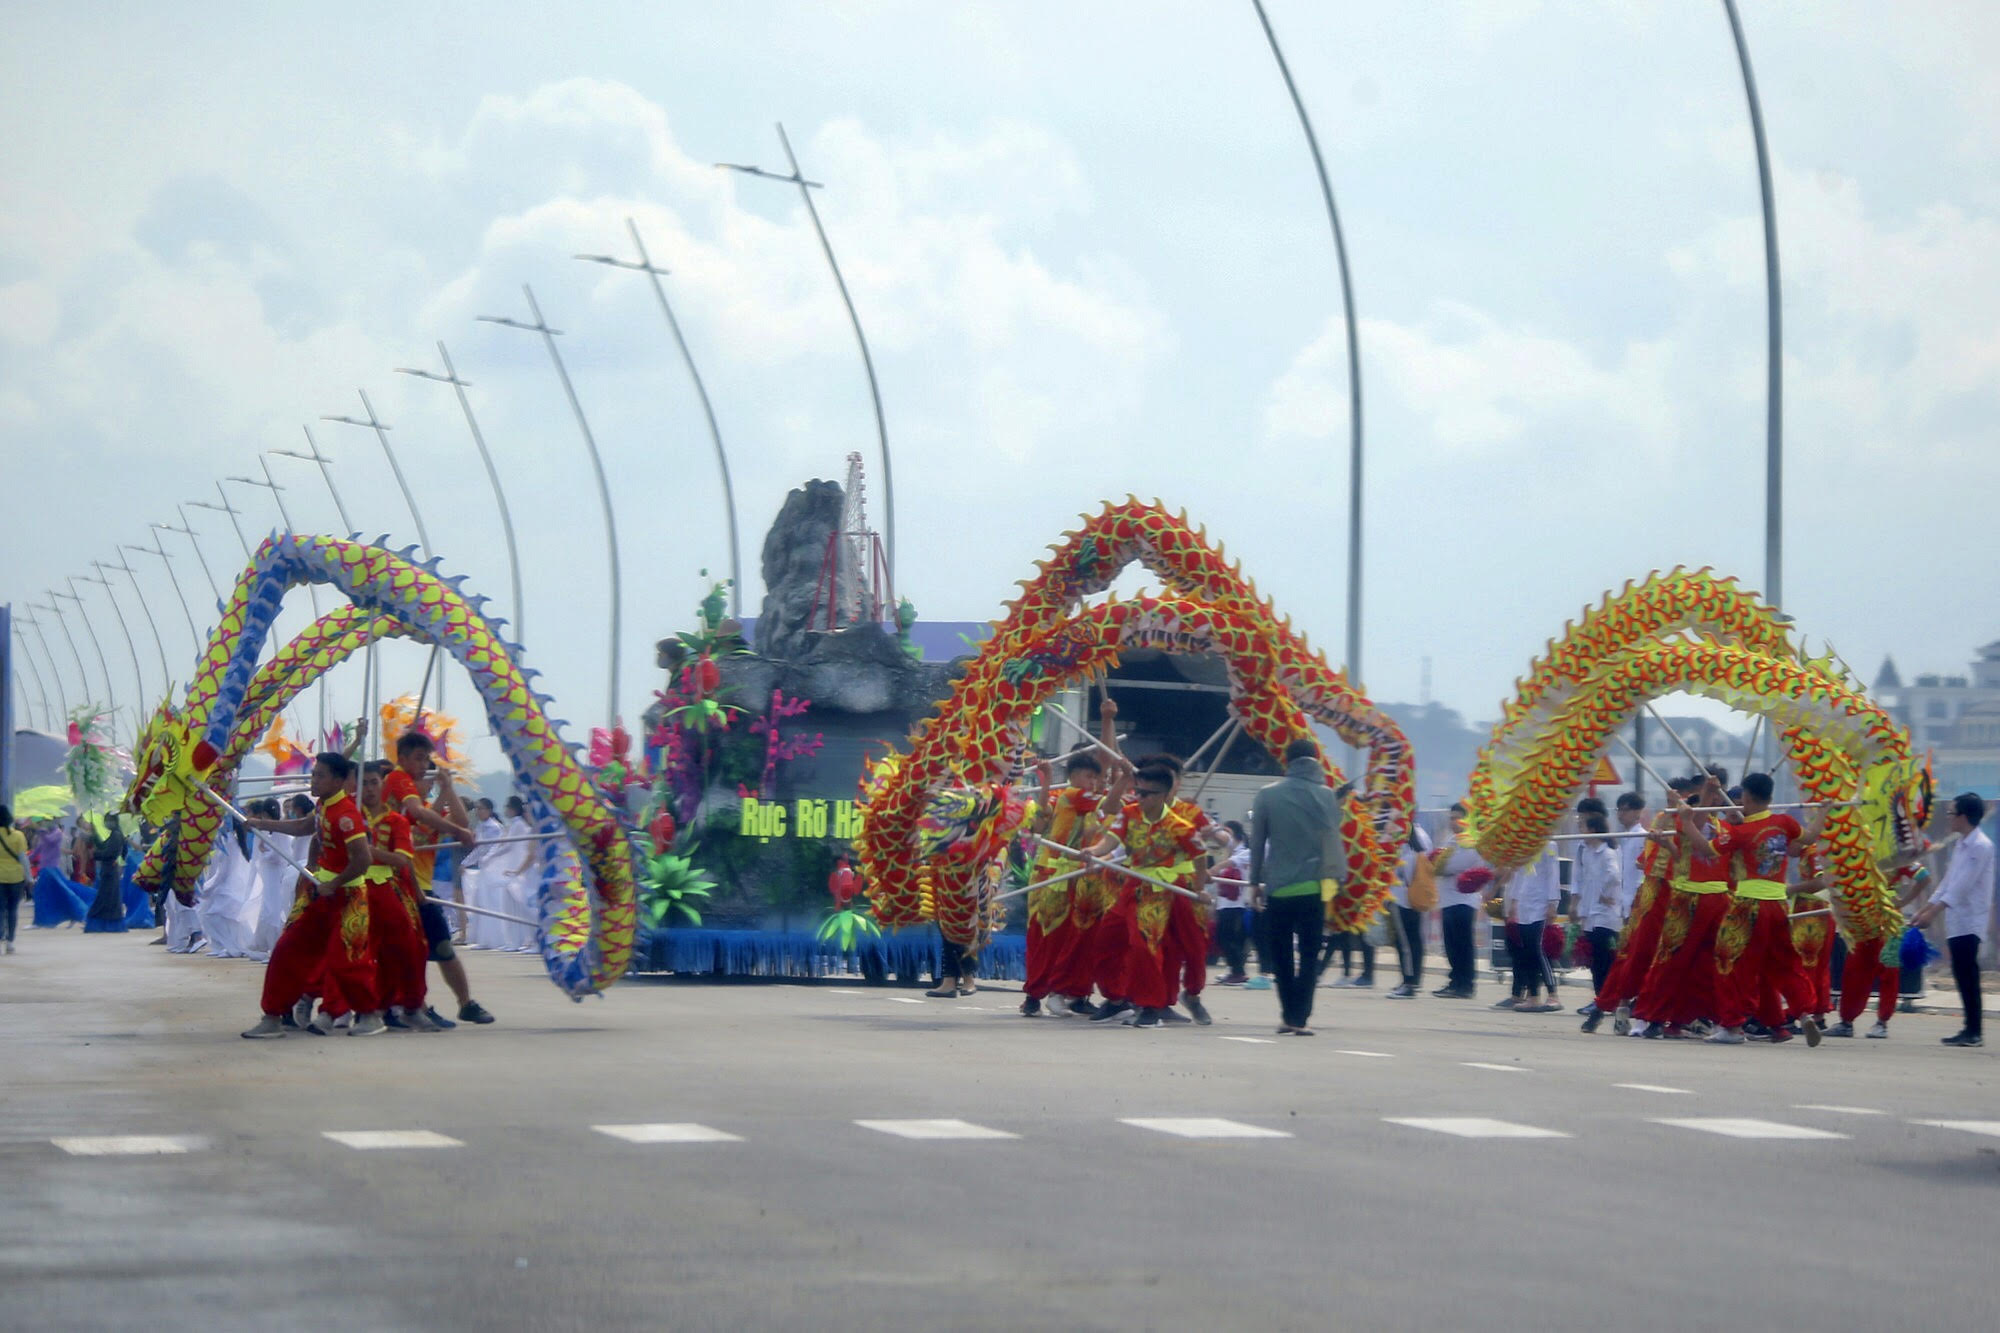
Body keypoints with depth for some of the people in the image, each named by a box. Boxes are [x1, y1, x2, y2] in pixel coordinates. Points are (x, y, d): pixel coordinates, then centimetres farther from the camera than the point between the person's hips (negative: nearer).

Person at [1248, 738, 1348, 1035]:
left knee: (1282, 956, 10)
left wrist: (1255, 881, 10)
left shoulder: (1267, 796, 0)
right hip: (1313, 886, -1)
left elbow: (1257, 842, 3)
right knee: (1309, 954, 3)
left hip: (1277, 887, 1)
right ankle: (1300, 1018, -5)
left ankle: (1289, 1016, 8)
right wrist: (1336, 877, 9)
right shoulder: (1327, 796, -1)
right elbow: (1334, 842, 1)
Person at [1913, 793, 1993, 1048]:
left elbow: (1962, 886, -20)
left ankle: (1974, 1032, -8)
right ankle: (1971, 1029, 13)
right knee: (1963, 976, 9)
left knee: (1967, 976, -9)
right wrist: (1925, 910, 18)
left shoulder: (1980, 846, -13)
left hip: (1970, 921, -9)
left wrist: (1933, 913, -23)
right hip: (1957, 922, 9)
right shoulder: (1961, 845, 16)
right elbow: (1949, 882, 21)